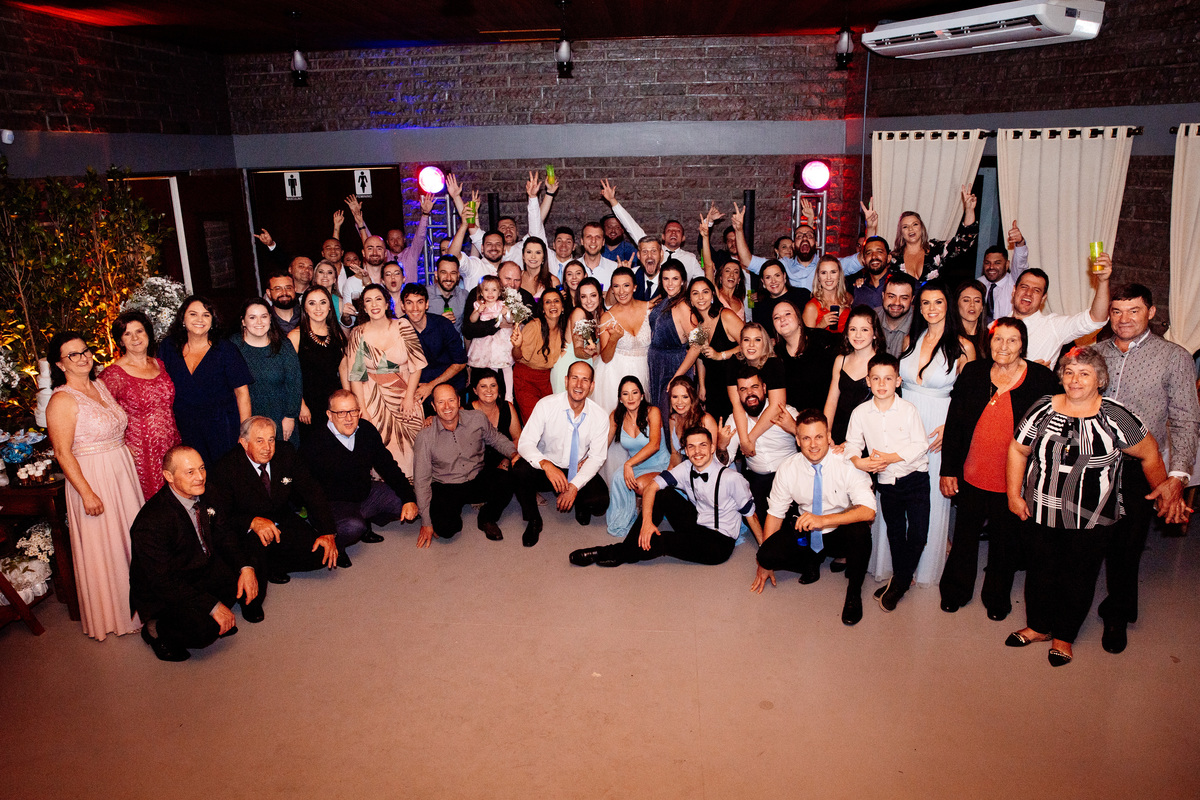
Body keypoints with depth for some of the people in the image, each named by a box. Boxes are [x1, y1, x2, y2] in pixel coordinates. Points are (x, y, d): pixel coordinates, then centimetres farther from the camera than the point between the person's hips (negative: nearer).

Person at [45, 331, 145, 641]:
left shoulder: (100, 386, 6)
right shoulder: (62, 400, -17)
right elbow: (62, 453, -18)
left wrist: (128, 453, 13)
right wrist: (87, 493, -19)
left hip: (123, 471, 7)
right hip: (93, 479, -7)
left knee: (131, 536, 17)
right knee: (103, 547, 5)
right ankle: (111, 614, 21)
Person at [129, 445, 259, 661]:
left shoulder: (205, 494, -6)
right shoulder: (152, 522, -30)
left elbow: (221, 534, 7)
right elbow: (162, 581, -27)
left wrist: (245, 567, -10)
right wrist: (213, 606, -30)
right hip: (161, 594, -8)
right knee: (205, 630, -28)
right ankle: (156, 629, 2)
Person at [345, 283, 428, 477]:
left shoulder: (403, 326, -1)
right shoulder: (358, 334, -1)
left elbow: (417, 364, 1)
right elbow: (355, 375, -1)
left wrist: (409, 396, -7)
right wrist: (363, 410, -8)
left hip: (404, 398, 1)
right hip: (373, 400, 0)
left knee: (408, 447, -1)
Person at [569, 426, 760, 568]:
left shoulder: (731, 478, -20)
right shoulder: (686, 469, -6)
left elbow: (750, 513, -11)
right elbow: (651, 487, -10)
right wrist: (647, 521, -25)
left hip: (719, 542, -5)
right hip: (696, 525, 5)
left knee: (660, 541, -26)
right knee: (662, 494, -14)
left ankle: (617, 554, -3)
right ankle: (630, 547, -14)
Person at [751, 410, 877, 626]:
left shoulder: (848, 465, -19)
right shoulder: (788, 469, -11)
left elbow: (868, 510, -31)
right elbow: (775, 513, -2)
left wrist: (823, 520, -43)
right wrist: (765, 563, -3)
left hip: (841, 533, -2)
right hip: (806, 535, 3)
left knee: (860, 532, -36)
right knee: (767, 554, -22)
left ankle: (854, 593, -10)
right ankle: (811, 563, 10)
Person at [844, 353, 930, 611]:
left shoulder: (908, 410, -9)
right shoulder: (860, 413, -2)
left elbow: (920, 444, -11)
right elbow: (852, 442, 4)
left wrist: (891, 457, -19)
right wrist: (857, 461, -16)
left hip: (915, 477, -2)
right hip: (886, 481, 3)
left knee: (918, 532, -6)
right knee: (895, 532, 15)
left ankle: (899, 583, 12)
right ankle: (902, 578, 33)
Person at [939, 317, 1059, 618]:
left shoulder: (1042, 379, -8)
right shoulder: (972, 373, -2)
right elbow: (953, 424, 2)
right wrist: (948, 469, 1)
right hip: (971, 477, 2)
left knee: (1005, 542, 16)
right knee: (964, 537, 17)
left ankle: (997, 598, 39)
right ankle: (954, 592, 39)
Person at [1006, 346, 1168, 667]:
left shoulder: (1114, 417, -10)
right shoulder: (1043, 409, -2)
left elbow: (1149, 454, 1)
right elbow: (1018, 449, 6)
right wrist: (1014, 494, 2)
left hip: (1091, 519, -2)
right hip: (1041, 512, 2)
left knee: (1079, 577, 10)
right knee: (1040, 570, 14)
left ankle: (1064, 636, 30)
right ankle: (1038, 627, 36)